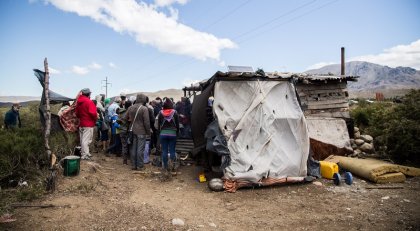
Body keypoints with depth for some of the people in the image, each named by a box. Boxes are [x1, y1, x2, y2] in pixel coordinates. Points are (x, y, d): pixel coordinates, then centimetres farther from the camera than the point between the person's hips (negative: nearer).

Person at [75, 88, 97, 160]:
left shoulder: (78, 102, 10)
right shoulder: (89, 102, -14)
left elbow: (77, 113, 16)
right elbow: (93, 113, -20)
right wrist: (95, 118, -3)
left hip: (81, 124, 8)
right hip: (88, 124, -8)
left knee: (83, 139, 14)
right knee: (86, 140, -6)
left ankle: (86, 153, 25)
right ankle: (85, 155, -4)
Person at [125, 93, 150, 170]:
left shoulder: (130, 108, 3)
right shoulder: (144, 109, -14)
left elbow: (126, 118, 12)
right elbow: (146, 122, -13)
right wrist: (148, 132, -6)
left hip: (132, 131, 5)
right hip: (141, 132, -5)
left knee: (133, 148, 11)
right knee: (140, 149, 2)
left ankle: (134, 165, 19)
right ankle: (140, 165, 8)